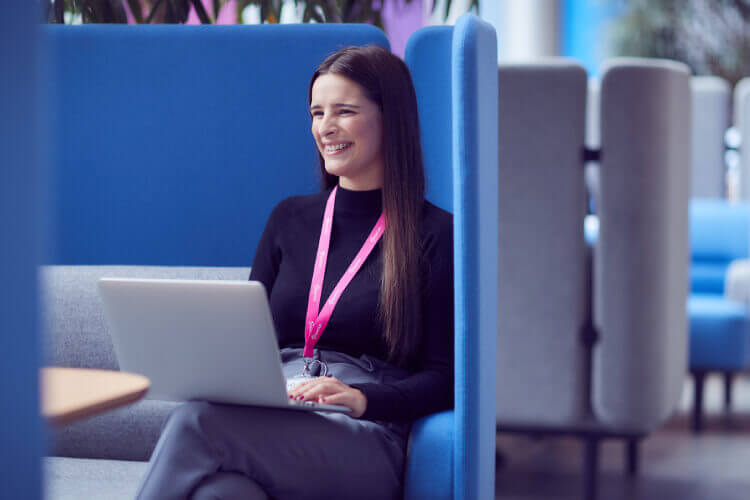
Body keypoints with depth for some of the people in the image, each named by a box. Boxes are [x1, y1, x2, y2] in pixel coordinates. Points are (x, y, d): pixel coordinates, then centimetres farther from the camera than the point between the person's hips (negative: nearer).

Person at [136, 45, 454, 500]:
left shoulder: (436, 235, 6)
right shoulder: (290, 219, 22)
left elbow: (443, 380, 1)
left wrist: (361, 398, -18)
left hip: (366, 447, -3)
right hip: (271, 425, 4)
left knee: (199, 420, -34)